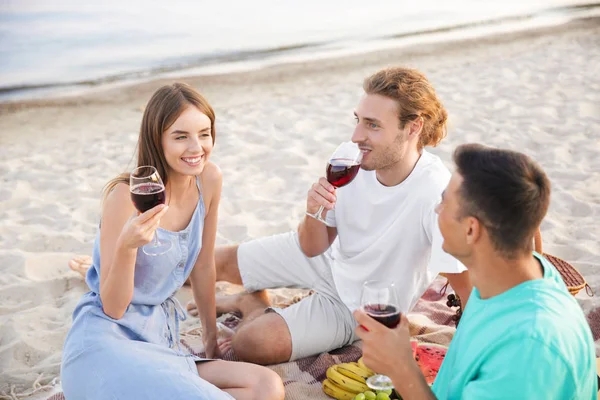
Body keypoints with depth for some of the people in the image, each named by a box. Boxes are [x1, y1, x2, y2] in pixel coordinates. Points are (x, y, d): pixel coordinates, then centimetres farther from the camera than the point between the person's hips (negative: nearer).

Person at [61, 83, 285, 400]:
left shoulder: (209, 180, 0)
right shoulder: (127, 195, -16)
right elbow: (113, 308, -12)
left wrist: (211, 337, 22)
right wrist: (127, 245, -29)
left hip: (161, 341, 7)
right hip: (106, 344, -6)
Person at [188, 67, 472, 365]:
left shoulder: (436, 195, -36)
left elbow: (470, 291, -27)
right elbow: (312, 249, -10)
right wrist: (314, 213, -30)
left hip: (355, 305, -5)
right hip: (327, 259, 5)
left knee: (251, 343, -20)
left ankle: (256, 305, 13)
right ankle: (251, 299, 37)